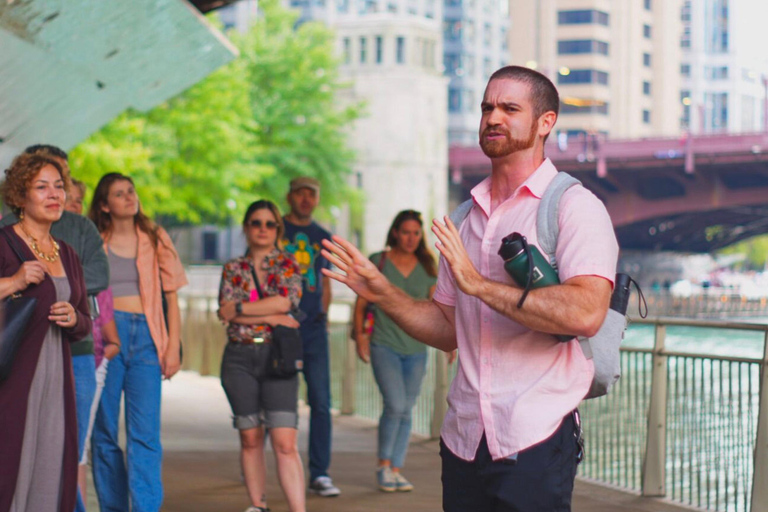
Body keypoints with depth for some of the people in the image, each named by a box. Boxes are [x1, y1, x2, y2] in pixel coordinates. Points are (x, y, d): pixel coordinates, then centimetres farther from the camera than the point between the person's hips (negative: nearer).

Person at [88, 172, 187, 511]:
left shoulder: (155, 239, 13)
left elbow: (171, 298, 12)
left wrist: (173, 346, 3)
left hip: (146, 335, 0)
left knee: (145, 433, -10)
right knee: (104, 432, 2)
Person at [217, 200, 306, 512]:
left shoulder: (287, 264, 7)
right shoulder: (233, 269, 11)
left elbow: (285, 301, -11)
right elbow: (225, 312, -3)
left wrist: (241, 307, -8)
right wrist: (272, 317, -9)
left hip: (277, 357, -2)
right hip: (239, 357, 2)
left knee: (285, 442, -12)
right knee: (250, 439, 6)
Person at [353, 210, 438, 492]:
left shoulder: (427, 267, 7)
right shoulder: (377, 262, 0)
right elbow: (361, 302, 5)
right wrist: (359, 336, -4)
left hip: (416, 348, 3)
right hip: (384, 345, -3)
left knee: (406, 411, 5)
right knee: (395, 405, -16)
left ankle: (396, 470, 13)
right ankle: (383, 465, 1)